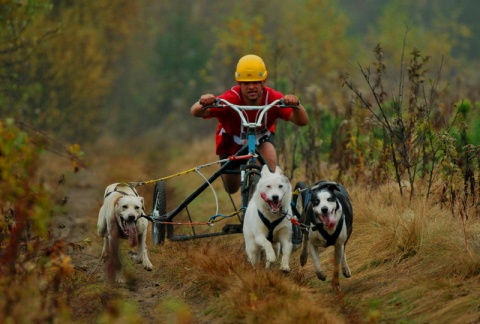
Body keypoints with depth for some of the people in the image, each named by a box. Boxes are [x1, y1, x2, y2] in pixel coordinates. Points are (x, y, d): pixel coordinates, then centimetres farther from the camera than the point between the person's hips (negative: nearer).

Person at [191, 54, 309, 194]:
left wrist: (296, 105, -66)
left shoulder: (273, 98, -36)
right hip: (232, 139, -1)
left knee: (270, 162, -31)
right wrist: (203, 103, -76)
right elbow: (195, 112, -52)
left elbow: (302, 122, -44)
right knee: (232, 188, 13)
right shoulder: (231, 99, -41)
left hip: (262, 136, 1)